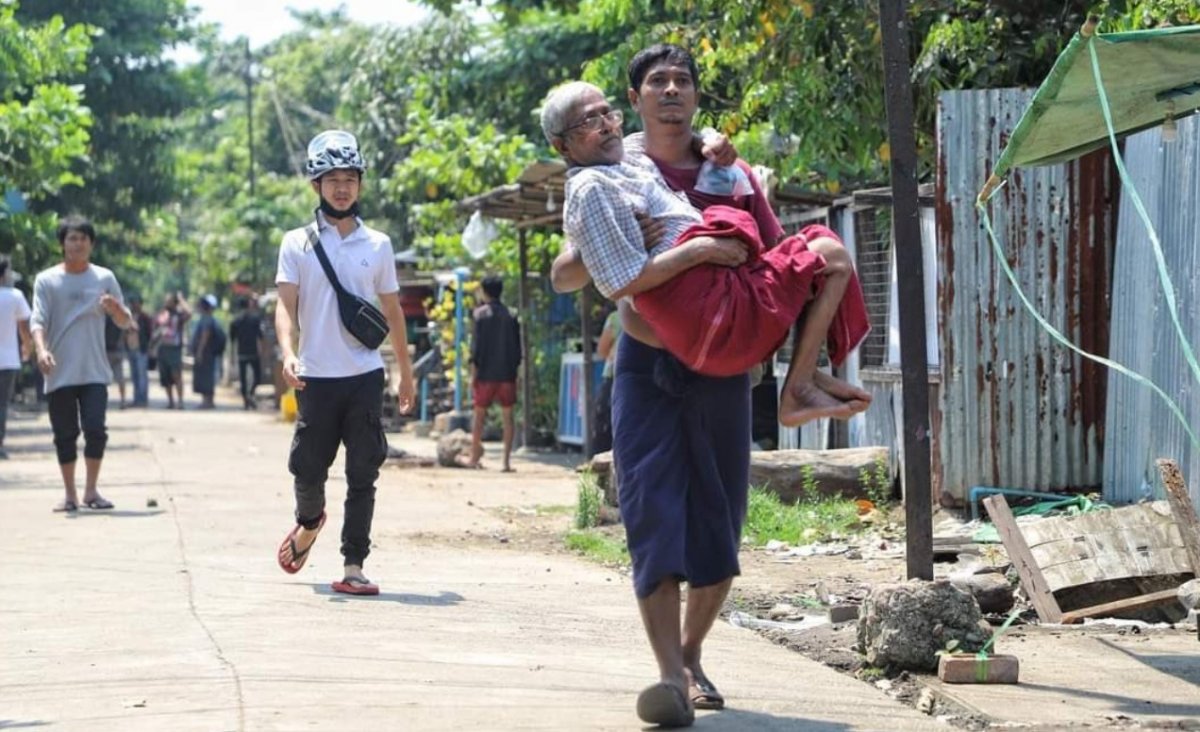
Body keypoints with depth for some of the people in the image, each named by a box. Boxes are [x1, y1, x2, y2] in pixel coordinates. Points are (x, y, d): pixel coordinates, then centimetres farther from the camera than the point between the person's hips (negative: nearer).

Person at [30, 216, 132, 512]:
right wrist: (41, 349, -25)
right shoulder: (46, 280, 3)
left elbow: (126, 323, 11)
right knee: (65, 435, 3)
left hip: (94, 371, 1)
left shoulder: (104, 278, 8)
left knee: (96, 429, -10)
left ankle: (91, 490, 3)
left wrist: (115, 308, -12)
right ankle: (70, 494, 12)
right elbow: (38, 320, -6)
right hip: (60, 373, -1)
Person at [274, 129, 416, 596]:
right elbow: (285, 304, -4)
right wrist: (288, 353, -22)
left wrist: (406, 372, 17)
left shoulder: (377, 245, 9)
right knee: (308, 468, 4)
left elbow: (392, 311, 15)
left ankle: (353, 566, 1)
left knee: (363, 475, -2)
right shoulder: (298, 243, 4)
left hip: (365, 376, 1)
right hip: (316, 377, -1)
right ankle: (309, 521, 37)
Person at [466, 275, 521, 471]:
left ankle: (475, 457, 12)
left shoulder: (482, 313, -5)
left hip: (486, 373, -2)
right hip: (507, 373, 2)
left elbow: (477, 344, -8)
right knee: (507, 416, 4)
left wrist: (473, 372, -5)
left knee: (479, 414, 9)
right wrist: (514, 368, 14)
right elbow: (517, 347, 7)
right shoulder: (510, 315, 6)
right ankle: (507, 460, -2)